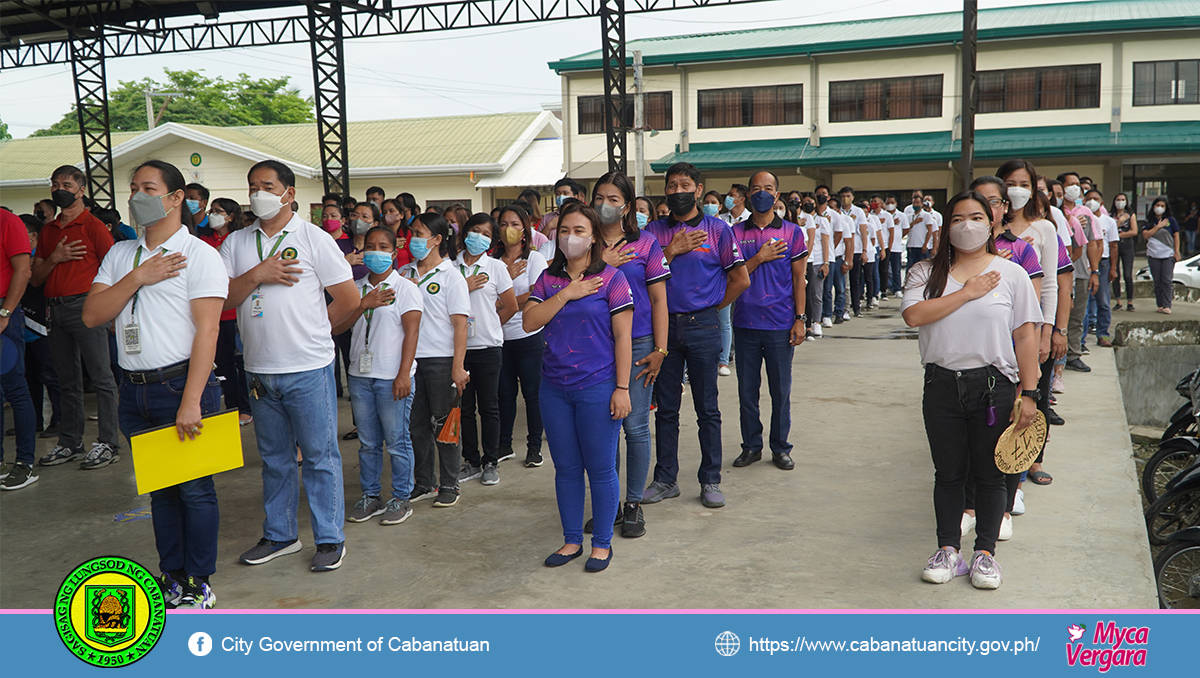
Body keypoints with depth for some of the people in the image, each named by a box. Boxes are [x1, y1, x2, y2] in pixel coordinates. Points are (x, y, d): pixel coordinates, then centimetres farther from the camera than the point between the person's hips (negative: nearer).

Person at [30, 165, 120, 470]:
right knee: (67, 381, 11)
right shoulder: (47, 231, 17)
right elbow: (35, 278, 15)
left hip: (86, 305, -7)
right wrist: (54, 259, -3)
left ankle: (108, 444, -3)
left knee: (101, 376, -6)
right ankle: (70, 442, 18)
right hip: (55, 308, 7)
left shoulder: (93, 225, -1)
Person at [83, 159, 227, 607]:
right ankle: (172, 576, 26)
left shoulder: (198, 255, -6)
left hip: (182, 384, -6)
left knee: (194, 487, 1)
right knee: (159, 487, 14)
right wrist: (137, 278, -10)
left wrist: (191, 401, -21)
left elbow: (207, 329, -14)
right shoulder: (120, 255, 13)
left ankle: (198, 583, 14)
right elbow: (91, 315, 4)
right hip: (135, 390, 6)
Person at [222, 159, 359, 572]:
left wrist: (311, 330, 4)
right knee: (274, 457, 15)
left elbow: (349, 299, -3)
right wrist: (257, 275, -12)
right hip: (259, 369, 5)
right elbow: (221, 298, 1)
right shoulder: (236, 243, 10)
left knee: (320, 456, 2)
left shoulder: (314, 239, -3)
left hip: (308, 368, -4)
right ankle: (279, 535, 28)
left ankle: (330, 538, 13)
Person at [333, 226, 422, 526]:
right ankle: (371, 496, 22)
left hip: (392, 377, -4)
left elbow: (411, 332, -8)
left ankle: (401, 498, 13)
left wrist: (403, 374, -15)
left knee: (397, 442, 1)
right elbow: (336, 327, 3)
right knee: (368, 442, 11)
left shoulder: (405, 288, -1)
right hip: (359, 376, 5)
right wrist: (364, 304, -10)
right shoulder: (356, 289, 12)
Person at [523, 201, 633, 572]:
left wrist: (622, 388, -11)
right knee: (566, 469, 12)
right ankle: (572, 540, 26)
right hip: (554, 388, 5)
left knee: (600, 469, 3)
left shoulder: (611, 278, -3)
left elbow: (622, 337, -6)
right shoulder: (548, 279, 10)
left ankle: (602, 543, 18)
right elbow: (529, 321, -3)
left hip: (597, 387, -4)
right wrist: (566, 294, -11)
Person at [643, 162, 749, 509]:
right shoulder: (655, 230, 8)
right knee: (666, 408, 9)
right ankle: (665, 479, 19)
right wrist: (672, 250, -8)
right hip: (664, 326, 2)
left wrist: (713, 308, 4)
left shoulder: (718, 229, 1)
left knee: (707, 408, 4)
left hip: (703, 327, -2)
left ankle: (710, 480, 15)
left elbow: (740, 279, 1)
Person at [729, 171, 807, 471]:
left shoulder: (792, 232, 4)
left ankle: (780, 448, 19)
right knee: (747, 389, 7)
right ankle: (751, 446, 21)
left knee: (781, 390, 5)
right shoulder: (736, 232, 6)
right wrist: (760, 258, -10)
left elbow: (798, 279, 3)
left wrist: (800, 319, -2)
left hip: (780, 324, -1)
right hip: (745, 323, 1)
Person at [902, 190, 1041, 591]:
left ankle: (985, 552, 23)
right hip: (942, 386, 1)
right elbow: (913, 315, -14)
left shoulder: (1011, 273, 4)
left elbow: (1026, 335, 1)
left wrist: (1029, 393, -5)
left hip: (993, 385, -1)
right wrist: (967, 292, -12)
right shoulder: (927, 272, 5)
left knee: (989, 474, 8)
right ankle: (948, 550, 23)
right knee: (948, 473, 10)